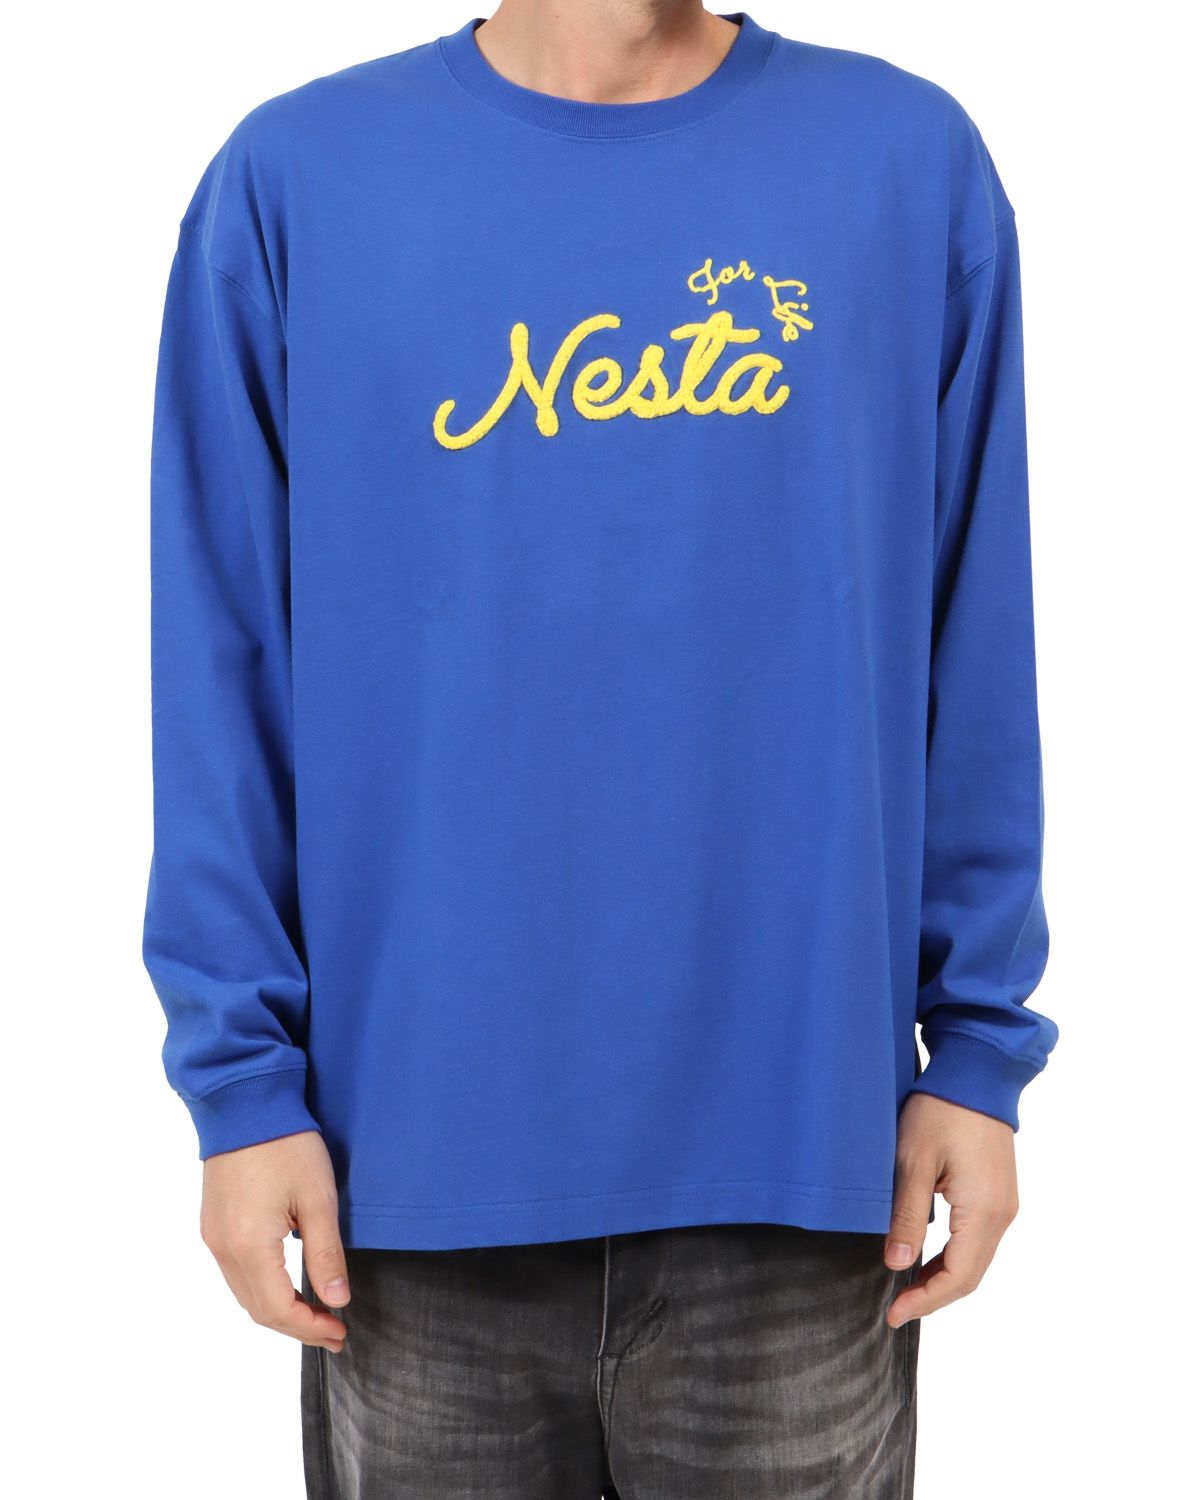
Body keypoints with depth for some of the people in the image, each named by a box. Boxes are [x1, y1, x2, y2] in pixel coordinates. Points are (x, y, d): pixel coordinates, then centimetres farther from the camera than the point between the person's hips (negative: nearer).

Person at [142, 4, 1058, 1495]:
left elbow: (976, 654, 3)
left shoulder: (914, 163, 2)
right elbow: (223, 669, 0)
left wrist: (980, 1040, 1)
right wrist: (242, 1072, -2)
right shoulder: (293, 177, 0)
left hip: (800, 1143, 1)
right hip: (415, 1147, 0)